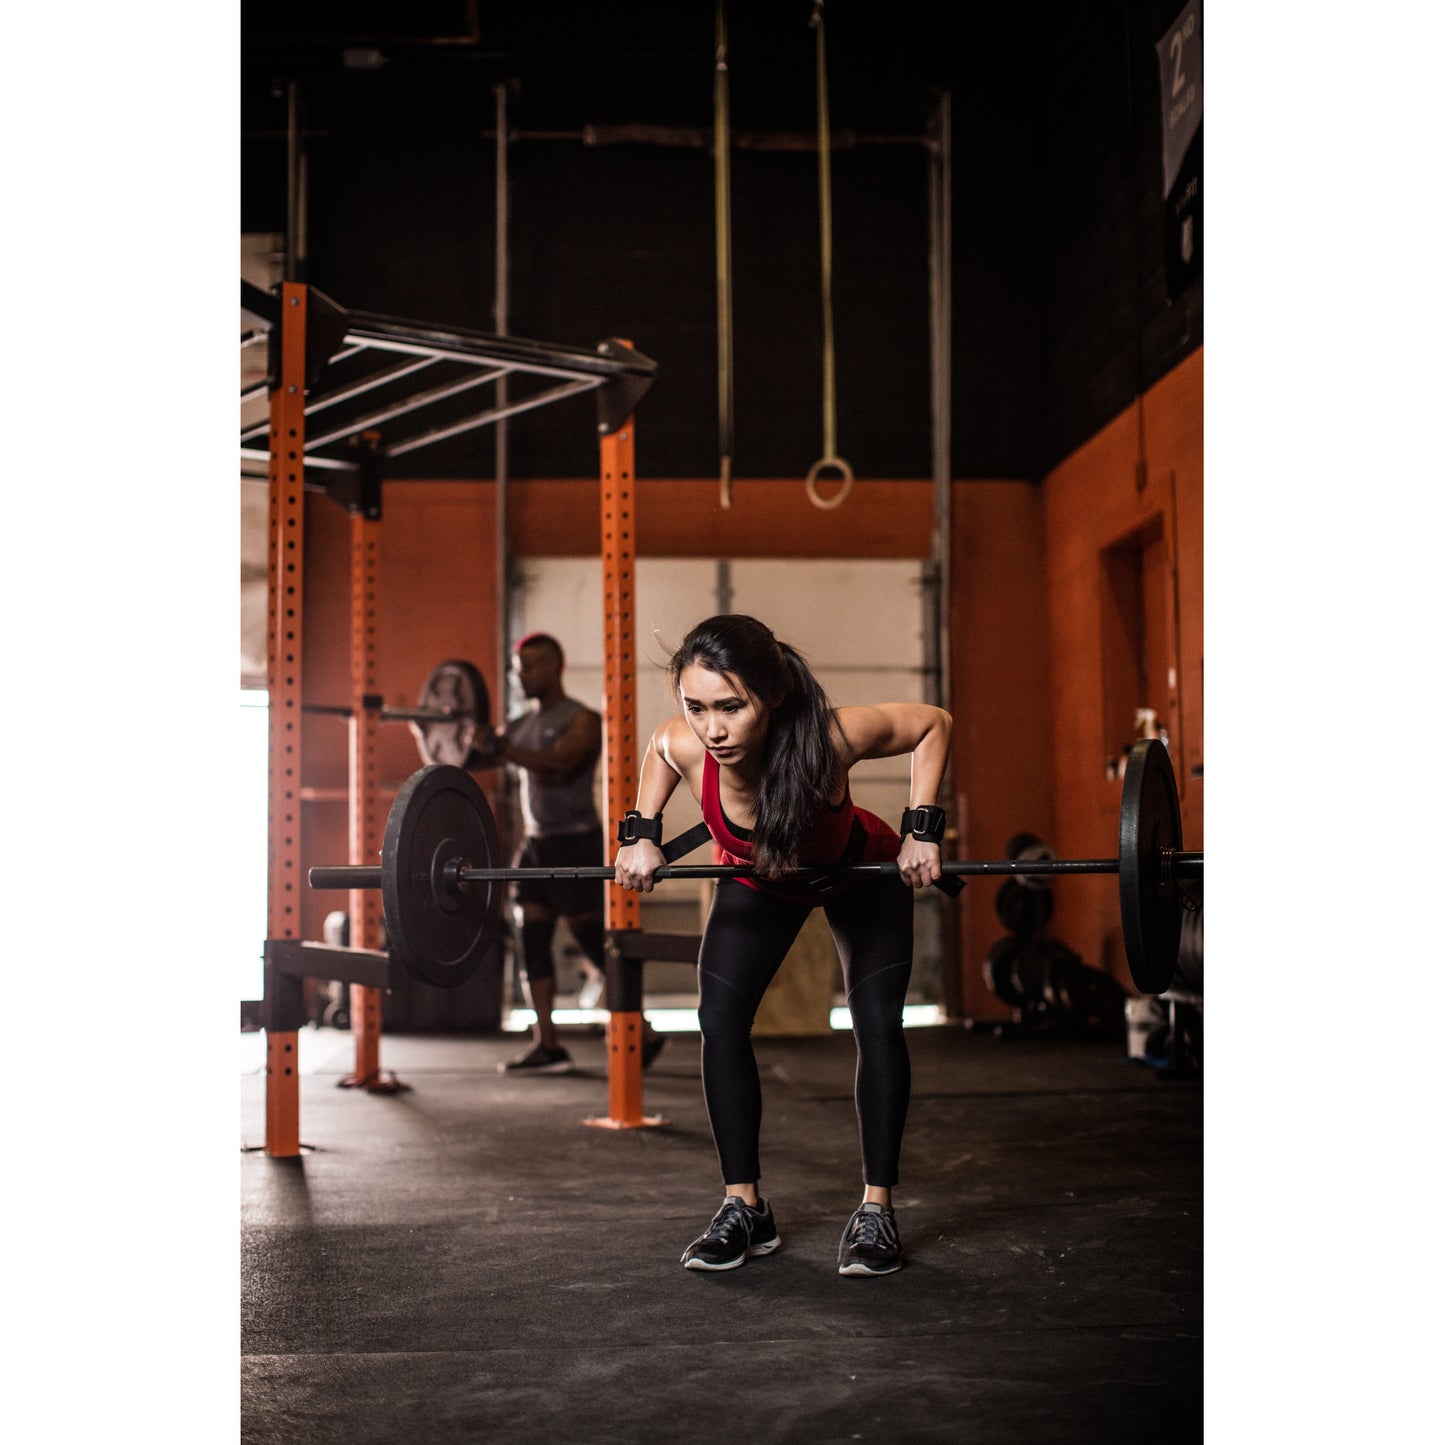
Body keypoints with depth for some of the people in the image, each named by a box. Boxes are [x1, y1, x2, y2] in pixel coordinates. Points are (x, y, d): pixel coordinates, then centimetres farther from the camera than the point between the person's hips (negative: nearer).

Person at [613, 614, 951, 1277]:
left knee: (877, 1025, -13)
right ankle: (744, 1206, 3)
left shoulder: (830, 735, -44)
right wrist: (643, 835, -13)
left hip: (863, 875, -2)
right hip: (756, 880, 3)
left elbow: (933, 723, -23)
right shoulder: (682, 746, -36)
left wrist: (923, 831, -25)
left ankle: (877, 1210, 1)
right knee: (719, 1021, -9)